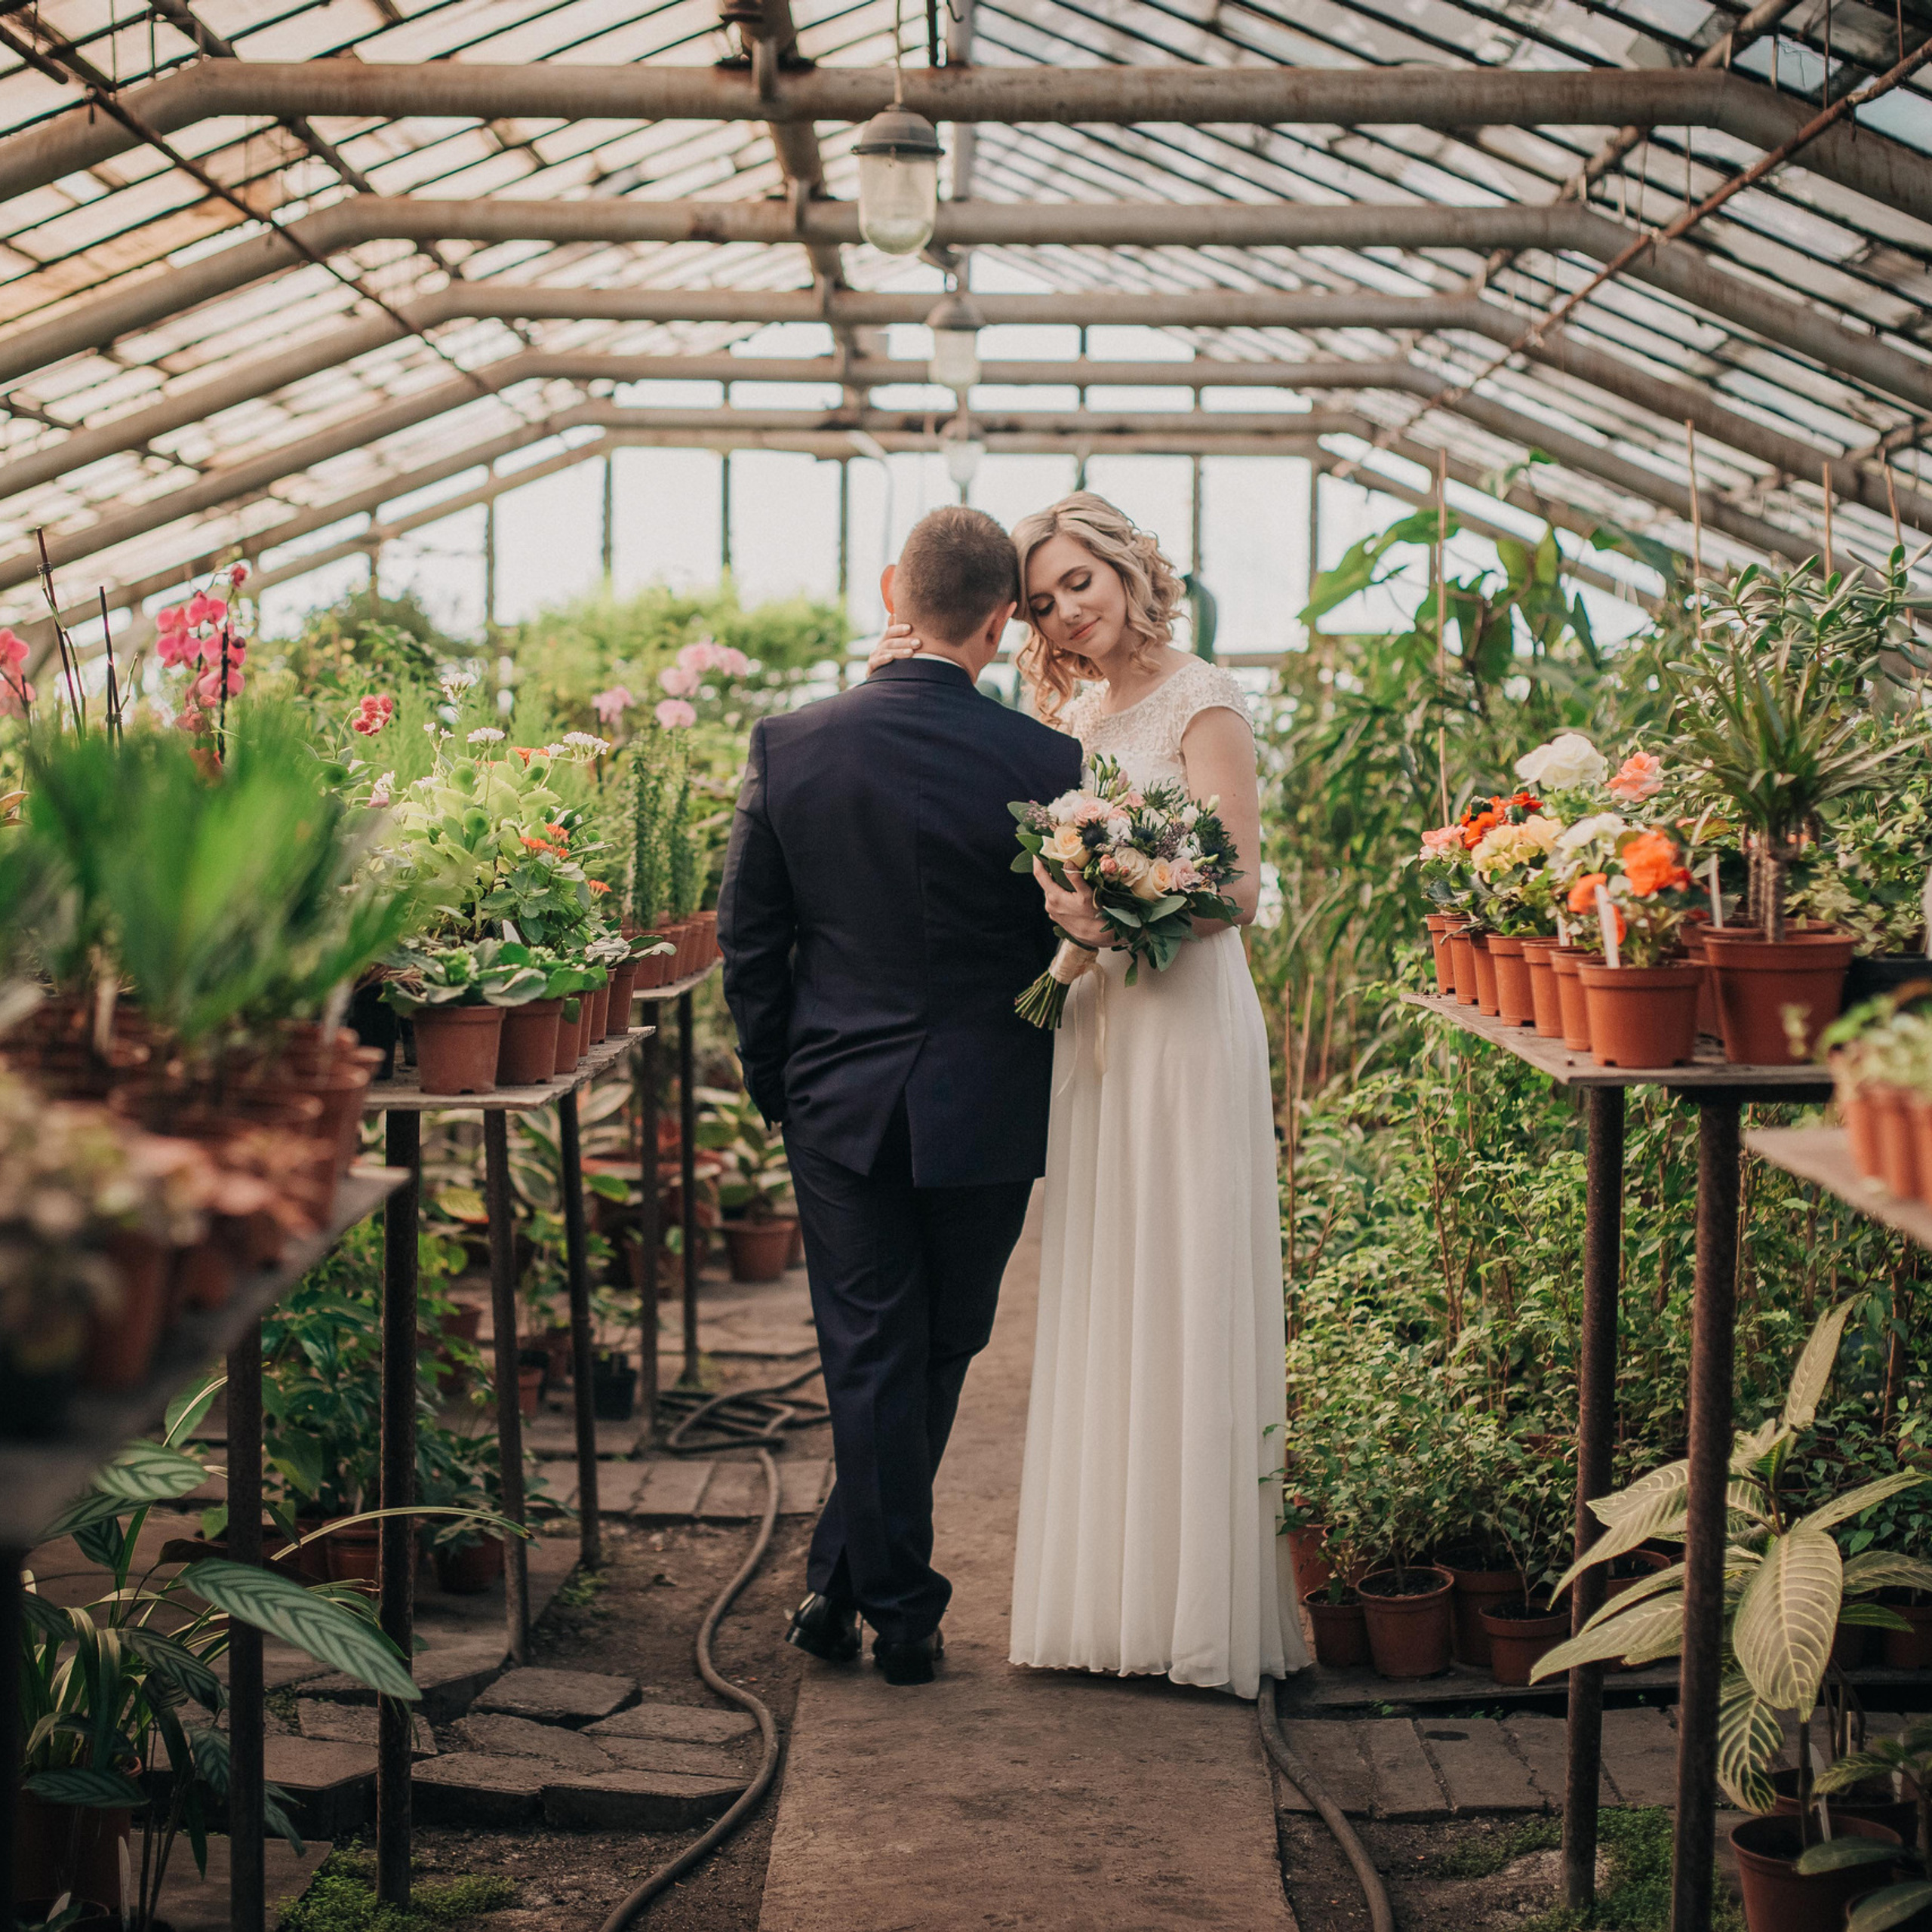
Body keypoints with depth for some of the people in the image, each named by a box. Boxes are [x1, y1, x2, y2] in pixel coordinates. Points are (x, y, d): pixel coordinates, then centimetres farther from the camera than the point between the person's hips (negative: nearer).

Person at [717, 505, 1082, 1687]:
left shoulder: (790, 746, -6)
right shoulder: (1046, 763, -13)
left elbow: (747, 938, 1)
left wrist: (780, 1084, 13)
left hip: (840, 1100, 1)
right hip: (985, 1110, -1)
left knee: (871, 1358, 9)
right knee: (940, 1352, 15)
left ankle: (897, 1608, 15)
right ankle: (846, 1581, 24)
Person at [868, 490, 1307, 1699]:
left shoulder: (1202, 701, -6)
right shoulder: (1072, 717, 15)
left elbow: (1240, 885, -13)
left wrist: (1122, 916, -30)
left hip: (1186, 1023, -7)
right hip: (1097, 1023, 7)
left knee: (1183, 1299, -2)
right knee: (1101, 1305, 9)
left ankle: (1200, 1603, 8)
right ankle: (1113, 1588, 18)